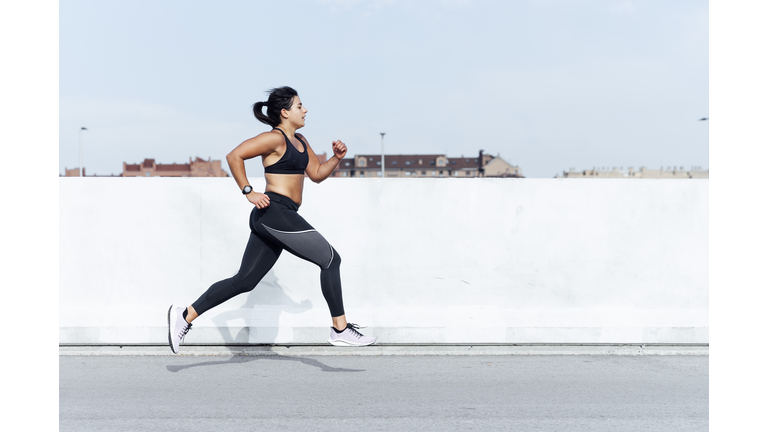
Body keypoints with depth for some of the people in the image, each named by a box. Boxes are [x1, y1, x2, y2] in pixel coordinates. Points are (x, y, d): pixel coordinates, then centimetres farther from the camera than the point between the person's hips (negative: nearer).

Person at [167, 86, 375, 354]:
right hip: (275, 211, -10)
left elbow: (317, 174, 25)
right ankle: (341, 330, -2)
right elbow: (234, 156, -13)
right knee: (330, 259, -6)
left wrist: (337, 158, 8)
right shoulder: (275, 138, -8)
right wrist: (248, 192, -14)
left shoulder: (300, 141, 21)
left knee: (244, 281, 9)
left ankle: (185, 316, 11)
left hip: (270, 220, 10)